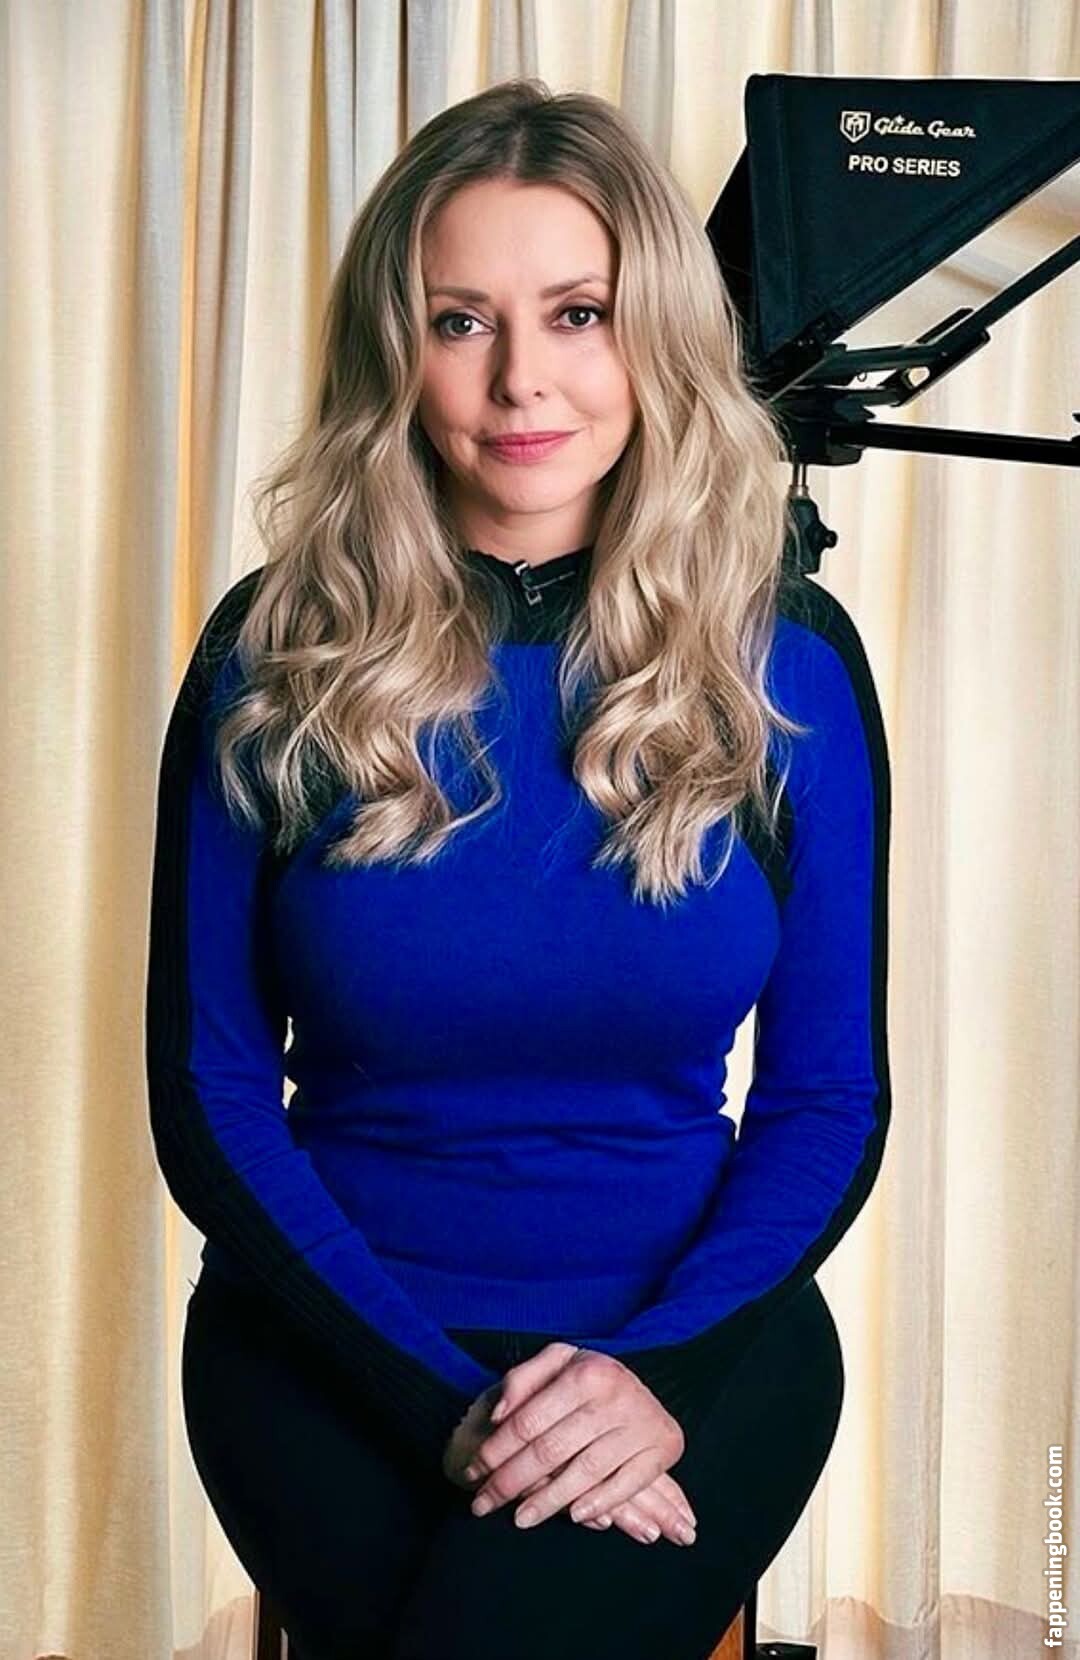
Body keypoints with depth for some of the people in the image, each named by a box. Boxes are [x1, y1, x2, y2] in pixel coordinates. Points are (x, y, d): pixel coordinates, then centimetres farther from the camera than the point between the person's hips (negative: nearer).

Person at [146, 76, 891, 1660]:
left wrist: (649, 1363, -15)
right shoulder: (276, 654, -5)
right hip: (339, 1332, 0)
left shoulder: (788, 657, -3)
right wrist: (443, 1400, -13)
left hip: (687, 1330, 0)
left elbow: (829, 1093, 1)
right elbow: (209, 1087, -3)